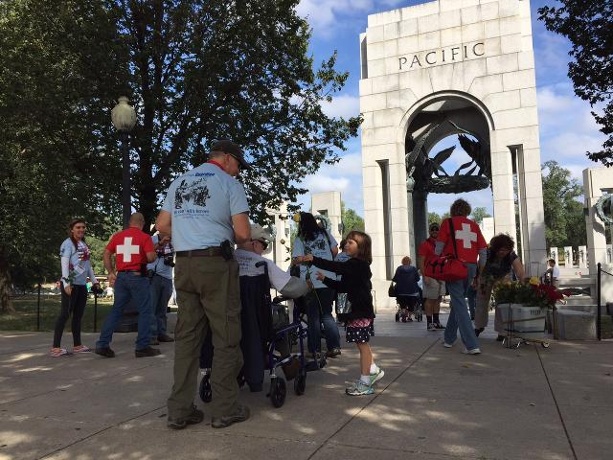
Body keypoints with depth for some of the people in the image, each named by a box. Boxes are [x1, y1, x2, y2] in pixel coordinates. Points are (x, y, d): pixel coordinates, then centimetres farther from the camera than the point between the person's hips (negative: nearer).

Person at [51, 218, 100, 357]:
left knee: (78, 315, 11)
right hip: (71, 284, -8)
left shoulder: (84, 244, 17)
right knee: (65, 314, -9)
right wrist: (66, 282, -24)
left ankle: (77, 345, 19)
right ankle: (55, 347, -6)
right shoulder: (68, 243, -6)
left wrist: (94, 280, 20)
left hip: (82, 284, 8)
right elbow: (64, 263, -15)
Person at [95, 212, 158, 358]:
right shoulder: (145, 237, -7)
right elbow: (151, 257, -14)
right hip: (138, 276, -5)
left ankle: (103, 345, 11)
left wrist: (111, 272, 13)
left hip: (121, 276, 5)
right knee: (144, 311, 4)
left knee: (116, 310, 12)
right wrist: (154, 253, 8)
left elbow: (106, 254, 10)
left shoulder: (117, 236, 9)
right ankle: (142, 347, 5)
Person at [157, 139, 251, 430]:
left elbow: (161, 225, 16)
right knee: (226, 338, 2)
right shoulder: (229, 183, -1)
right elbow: (243, 233, -8)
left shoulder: (179, 183, 18)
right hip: (216, 264, -6)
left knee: (186, 337, 9)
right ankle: (224, 410, 6)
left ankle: (179, 411, 11)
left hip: (183, 264, 6)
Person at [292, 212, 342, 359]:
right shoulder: (325, 233, 8)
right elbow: (335, 251, 7)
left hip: (311, 282, -3)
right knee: (327, 314, 13)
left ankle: (315, 350, 9)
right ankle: (334, 346, 6)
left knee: (313, 316, 8)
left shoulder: (300, 239, -3)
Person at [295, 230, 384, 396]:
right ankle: (374, 370, 35)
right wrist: (324, 279, 8)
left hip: (360, 312, -10)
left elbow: (336, 267, -30)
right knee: (362, 344, 20)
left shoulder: (359, 264, -16)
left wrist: (312, 259, -35)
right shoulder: (354, 265, 15)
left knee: (362, 345, -1)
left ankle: (365, 383, 8)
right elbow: (342, 286, 18)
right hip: (356, 310, 10)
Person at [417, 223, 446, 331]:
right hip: (430, 276, -8)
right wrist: (425, 276, -19)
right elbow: (421, 262, -12)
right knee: (430, 300, -5)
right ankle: (429, 323, -1)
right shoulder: (425, 245, -6)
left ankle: (436, 322, 19)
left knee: (438, 299, 11)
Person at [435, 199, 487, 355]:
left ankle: (472, 345, -14)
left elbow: (439, 247, -5)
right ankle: (449, 338, 29)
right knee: (458, 301, 18)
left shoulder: (448, 222, 1)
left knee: (459, 303, -5)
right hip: (471, 266, 5)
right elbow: (483, 249, 9)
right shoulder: (474, 225, 12)